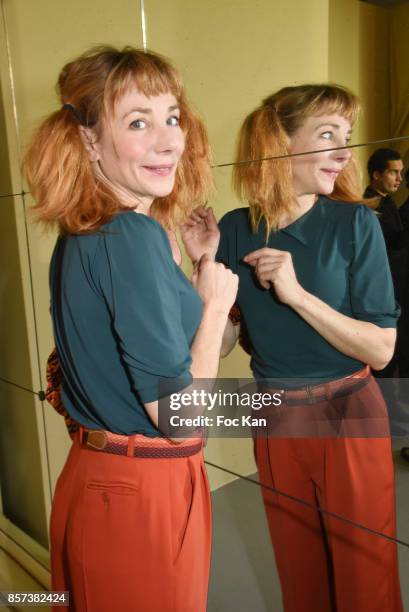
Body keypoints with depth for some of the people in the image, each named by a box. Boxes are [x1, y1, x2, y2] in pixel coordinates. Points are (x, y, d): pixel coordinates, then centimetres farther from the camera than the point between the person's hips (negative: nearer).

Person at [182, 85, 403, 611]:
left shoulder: (354, 223, -13)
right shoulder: (234, 230, -5)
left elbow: (381, 349, -14)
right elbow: (223, 343, -1)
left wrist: (298, 294, -25)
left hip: (348, 416, -2)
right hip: (274, 419, 3)